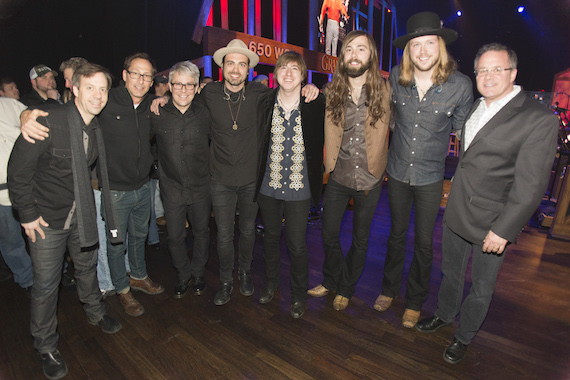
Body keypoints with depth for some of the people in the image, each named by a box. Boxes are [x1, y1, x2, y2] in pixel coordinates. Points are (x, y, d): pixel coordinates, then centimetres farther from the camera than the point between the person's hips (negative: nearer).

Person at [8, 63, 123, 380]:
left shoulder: (97, 128, -3)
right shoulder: (48, 123, -23)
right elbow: (18, 171, -16)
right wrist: (28, 214, -12)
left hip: (83, 216, 5)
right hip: (47, 219, -5)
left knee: (88, 268, 22)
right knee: (46, 285, 8)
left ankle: (95, 312, 48)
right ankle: (46, 347, 30)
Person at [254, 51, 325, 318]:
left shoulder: (316, 106, -7)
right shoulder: (264, 103, -2)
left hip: (299, 188, -2)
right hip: (269, 186, 2)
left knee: (297, 244, 6)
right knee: (271, 236, 19)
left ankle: (298, 295, 32)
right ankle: (271, 282, 45)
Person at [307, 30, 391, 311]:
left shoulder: (384, 91, -6)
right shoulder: (330, 93, -3)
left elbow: (392, 127, 8)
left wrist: (382, 163, 5)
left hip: (370, 179, 0)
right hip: (338, 177, 1)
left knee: (360, 239, 14)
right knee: (329, 234, 11)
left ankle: (346, 288, 38)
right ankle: (331, 281, 40)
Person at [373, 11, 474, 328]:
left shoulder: (460, 85, -13)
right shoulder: (396, 77, -7)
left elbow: (461, 129, 2)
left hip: (431, 177, -2)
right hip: (398, 172, 2)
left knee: (424, 242, 10)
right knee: (397, 234, 18)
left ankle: (415, 301, 33)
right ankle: (390, 288, 39)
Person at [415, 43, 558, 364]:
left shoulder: (539, 119, -16)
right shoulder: (476, 107, 6)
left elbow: (530, 185, -18)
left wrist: (503, 230, -19)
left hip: (491, 223, -6)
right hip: (456, 213, 6)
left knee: (481, 289, 14)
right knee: (451, 273, 24)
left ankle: (465, 337, 37)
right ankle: (445, 315, 48)